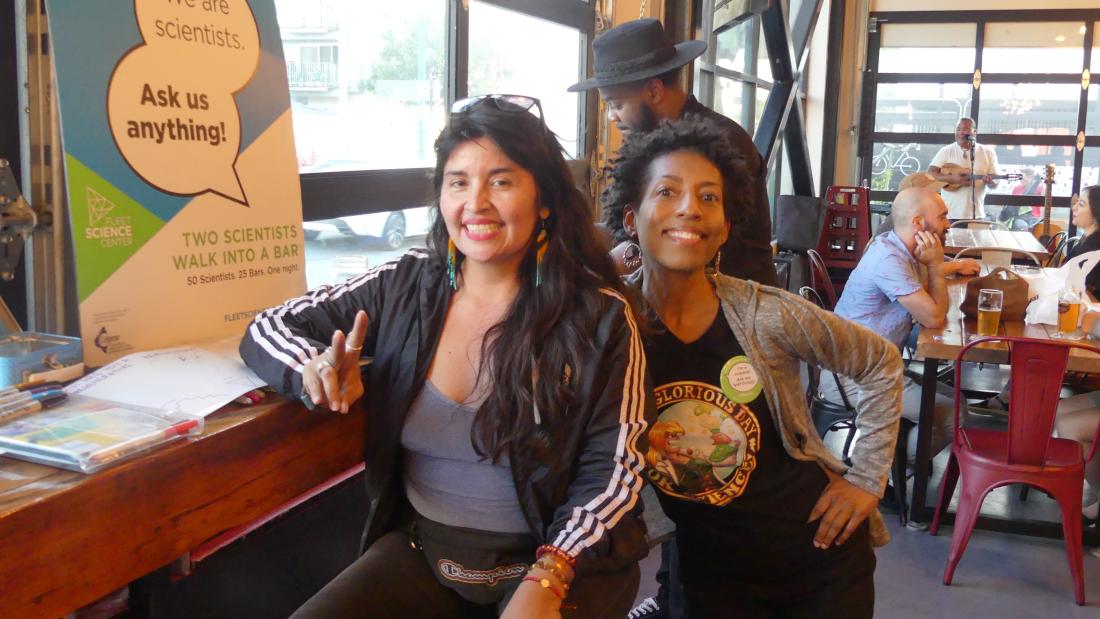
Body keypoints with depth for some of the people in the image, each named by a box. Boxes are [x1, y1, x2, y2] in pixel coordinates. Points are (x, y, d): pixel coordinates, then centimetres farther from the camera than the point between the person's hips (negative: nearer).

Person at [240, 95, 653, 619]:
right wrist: (316, 371, -17)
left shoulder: (600, 316, -9)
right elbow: (269, 327, 5)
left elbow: (613, 470, -9)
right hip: (420, 550, 3)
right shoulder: (405, 286, 0)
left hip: (564, 559, -2)